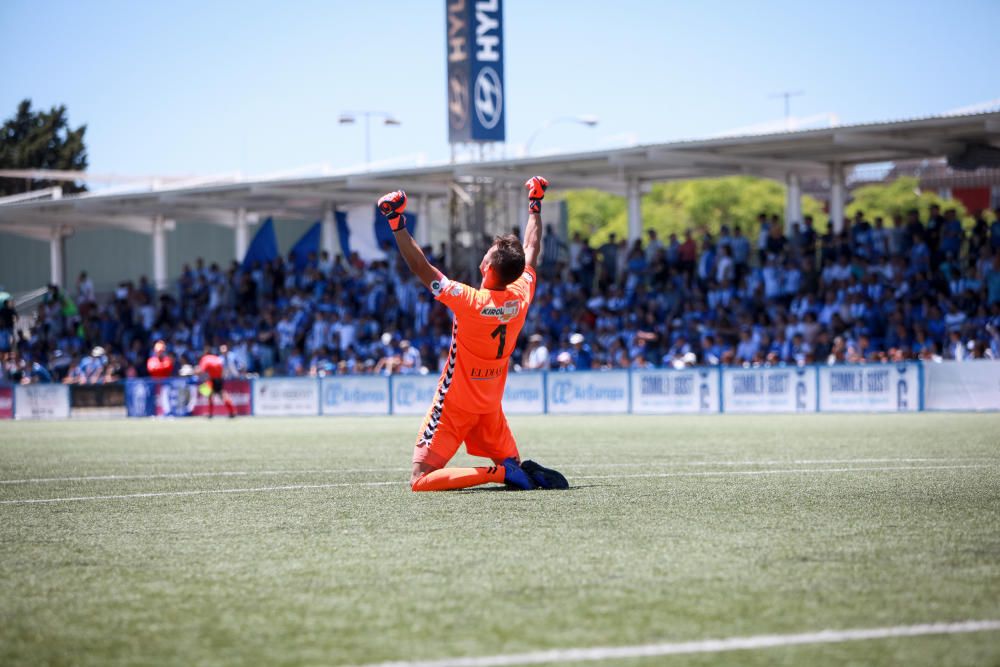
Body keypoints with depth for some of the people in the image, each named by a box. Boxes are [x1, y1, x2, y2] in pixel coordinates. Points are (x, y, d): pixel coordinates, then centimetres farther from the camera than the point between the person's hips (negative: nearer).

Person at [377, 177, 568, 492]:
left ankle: (499, 474, -22)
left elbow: (421, 268, -23)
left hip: (454, 406, -6)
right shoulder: (521, 297, -7)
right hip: (491, 407, 6)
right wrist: (535, 205, 21)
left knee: (420, 480, -10)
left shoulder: (469, 302, -24)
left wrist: (397, 224, -20)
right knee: (513, 464, 22)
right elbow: (531, 251, 10)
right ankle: (525, 473, -14)